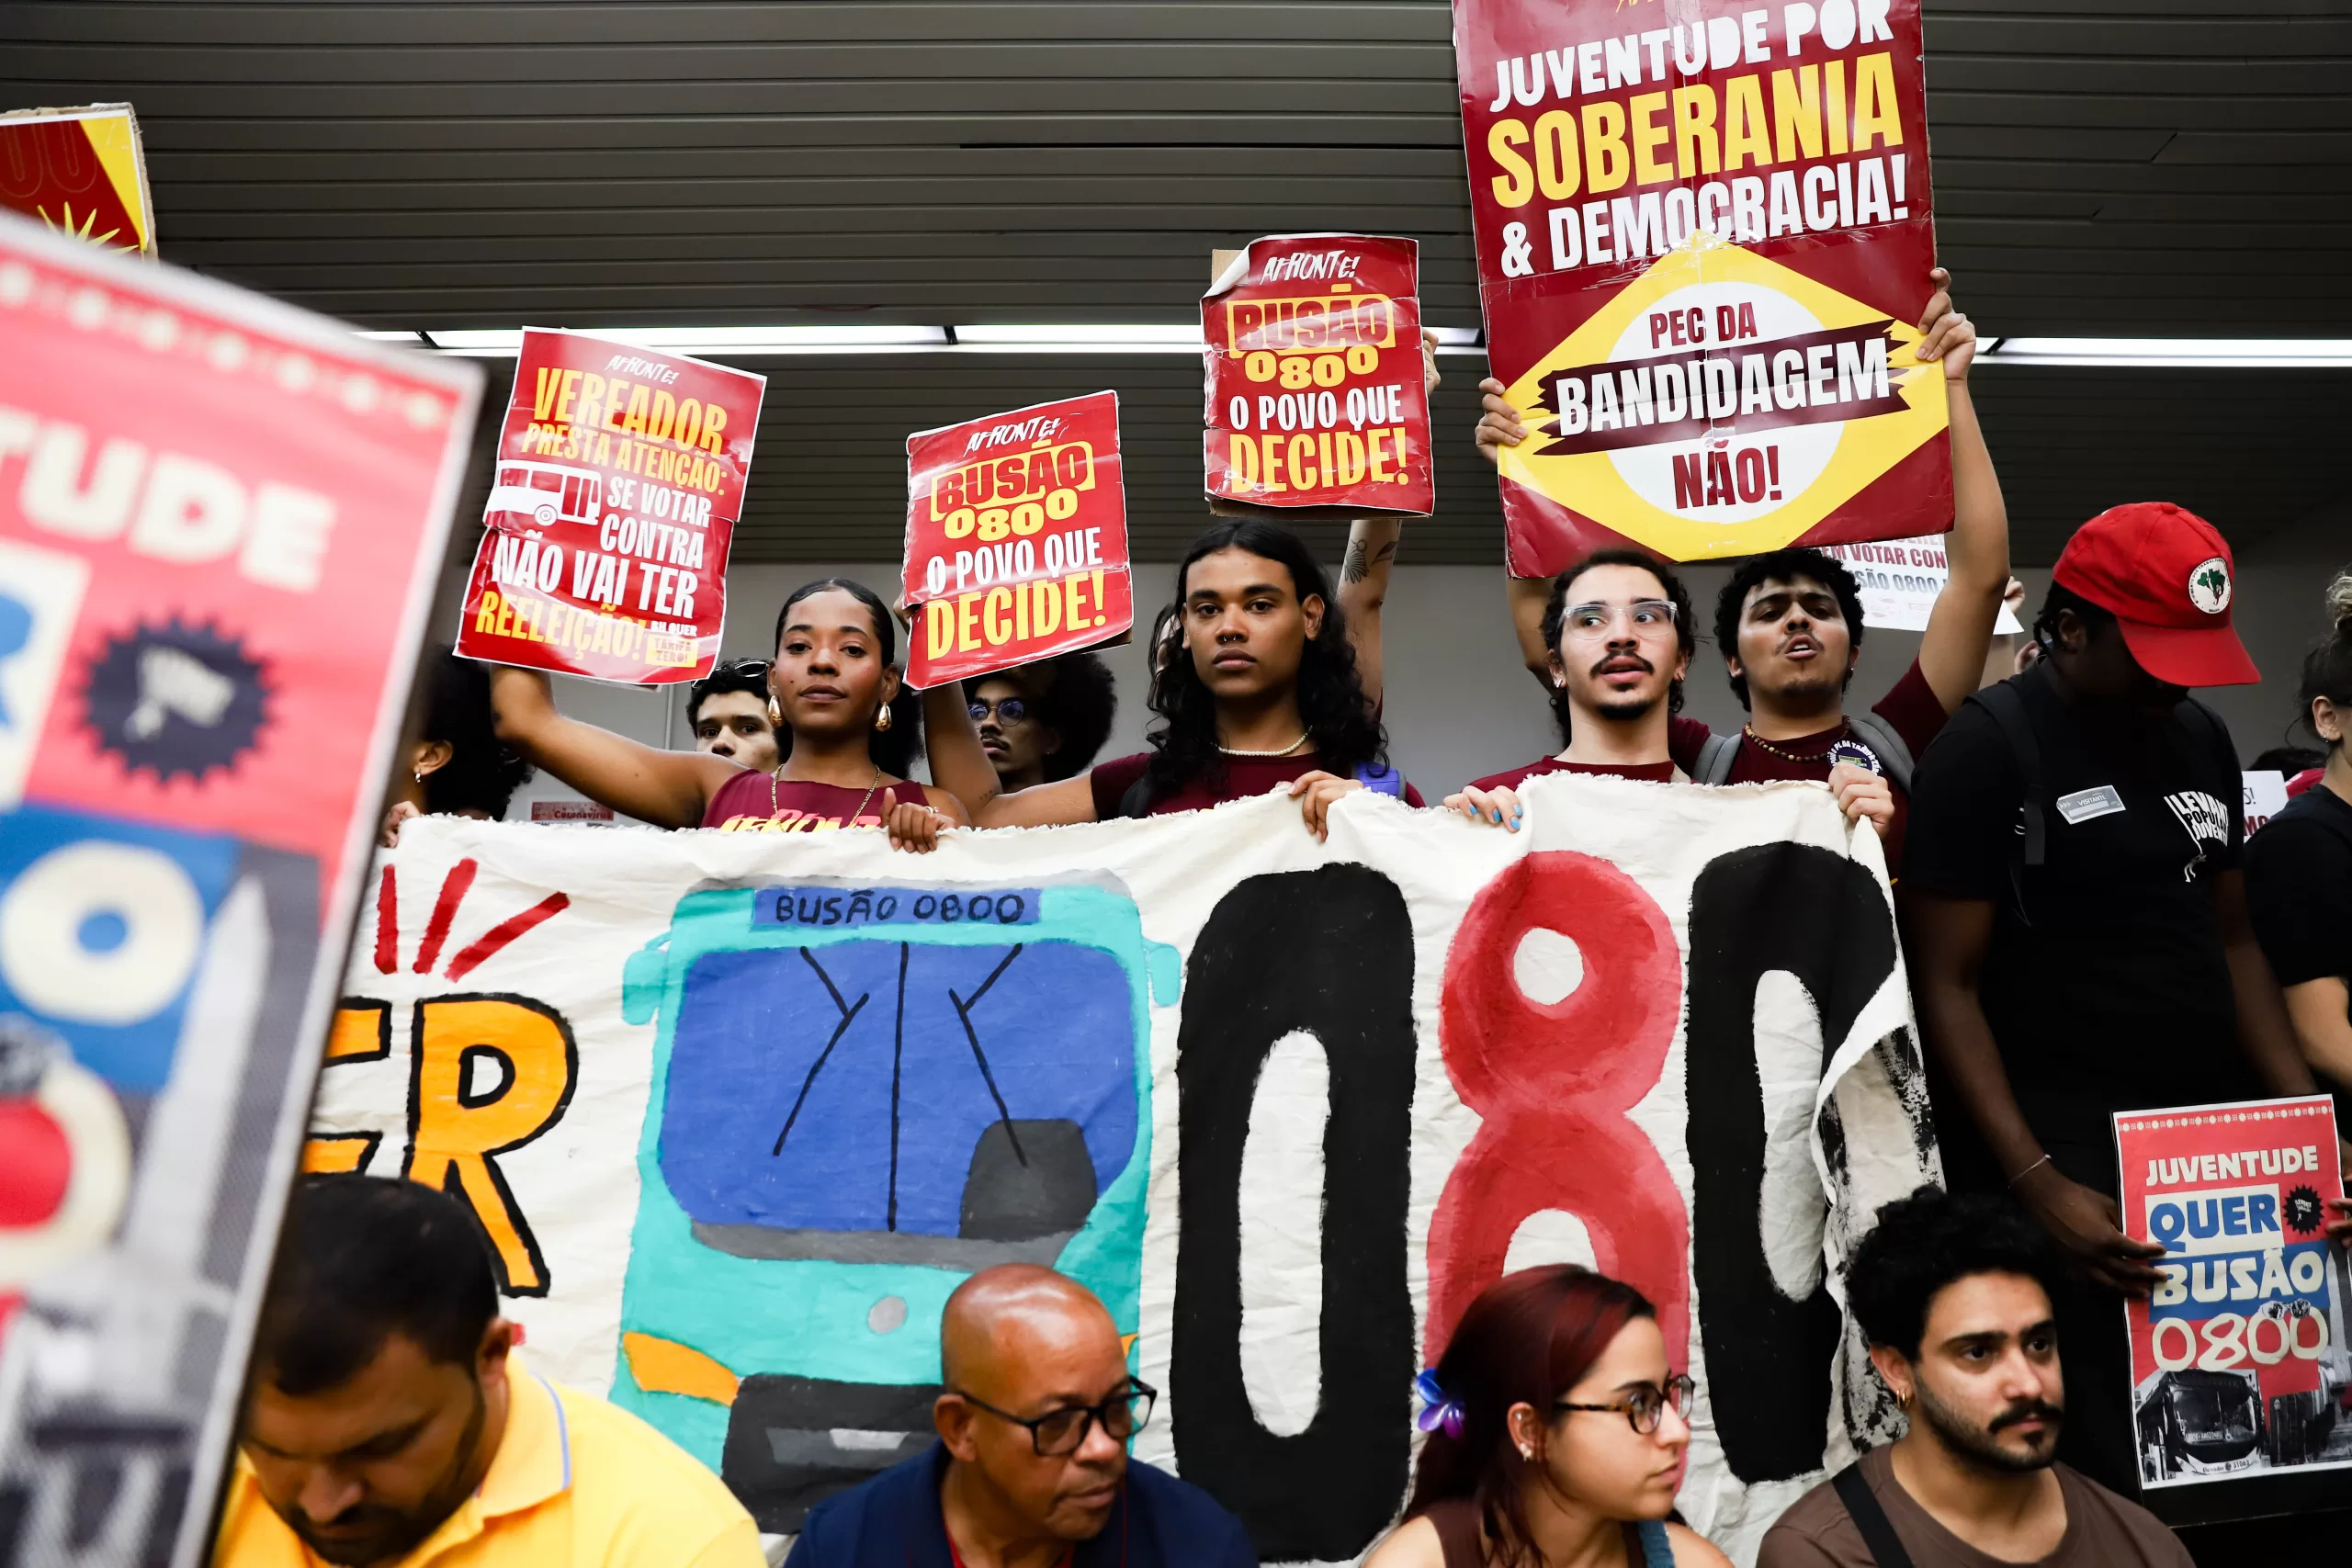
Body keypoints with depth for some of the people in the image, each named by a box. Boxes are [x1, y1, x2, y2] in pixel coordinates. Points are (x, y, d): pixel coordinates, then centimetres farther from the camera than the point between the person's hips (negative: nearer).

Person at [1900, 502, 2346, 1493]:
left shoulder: (2202, 739, 11)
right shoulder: (1987, 749, -9)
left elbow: (2232, 939, 17)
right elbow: (1945, 984, -13)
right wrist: (2033, 1179, -20)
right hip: (2065, 1157, -6)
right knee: (2109, 1466, -4)